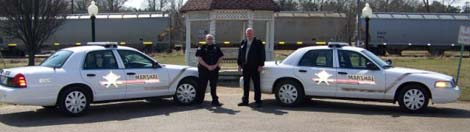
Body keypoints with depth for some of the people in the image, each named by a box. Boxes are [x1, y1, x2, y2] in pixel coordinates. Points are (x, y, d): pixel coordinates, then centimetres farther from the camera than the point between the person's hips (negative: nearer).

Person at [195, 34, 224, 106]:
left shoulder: (216, 48, 10)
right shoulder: (202, 48, -1)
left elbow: (220, 57, 9)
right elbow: (199, 59, -8)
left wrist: (216, 65, -7)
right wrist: (207, 66, -15)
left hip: (214, 70, 3)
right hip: (204, 70, -3)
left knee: (213, 86, 6)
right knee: (202, 86, 0)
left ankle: (215, 101, 9)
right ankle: (199, 101, 10)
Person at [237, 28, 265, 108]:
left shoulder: (258, 43, -2)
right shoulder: (243, 43, 12)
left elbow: (262, 55, -5)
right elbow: (240, 54, 15)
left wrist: (260, 65, -11)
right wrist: (239, 64, 9)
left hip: (255, 68, -5)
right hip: (245, 67, 5)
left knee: (256, 85, 0)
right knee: (245, 85, 10)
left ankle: (258, 101, 5)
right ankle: (245, 101, 17)